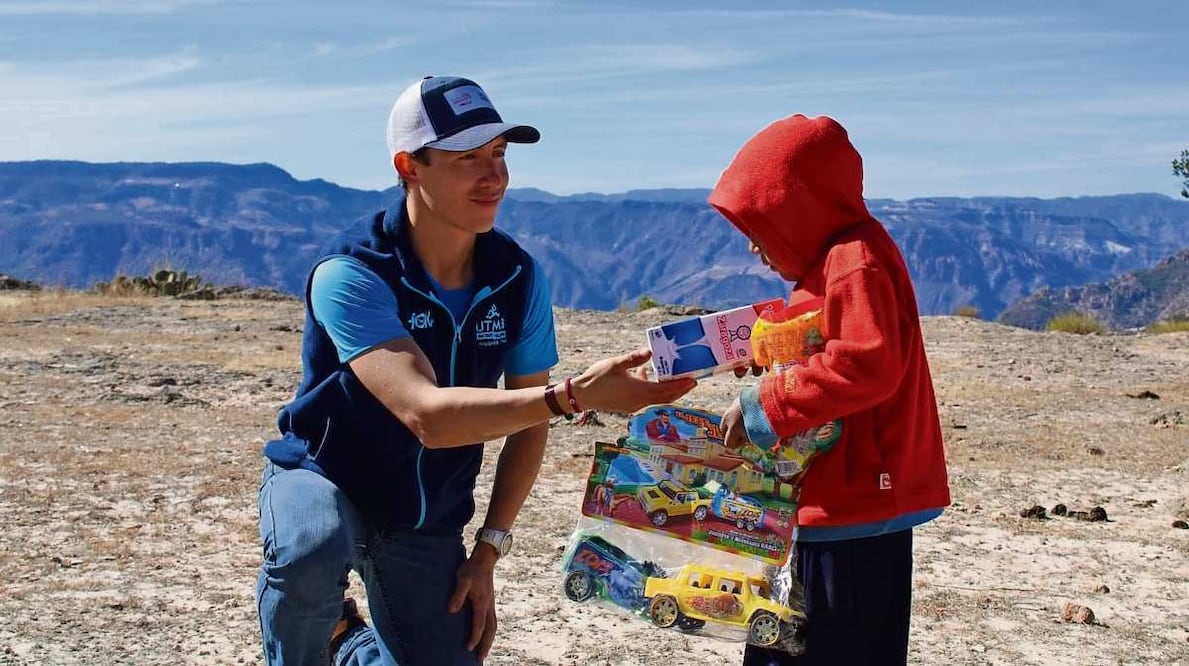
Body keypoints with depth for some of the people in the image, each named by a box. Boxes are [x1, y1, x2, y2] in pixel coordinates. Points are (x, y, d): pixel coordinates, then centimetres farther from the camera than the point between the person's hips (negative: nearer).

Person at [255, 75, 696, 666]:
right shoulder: (351, 275, -27)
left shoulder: (517, 278, -11)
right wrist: (575, 394, -48)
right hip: (323, 480, -4)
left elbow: (528, 424, 1)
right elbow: (427, 416, -40)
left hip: (429, 521, 5)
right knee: (313, 551, -38)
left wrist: (489, 550, -3)